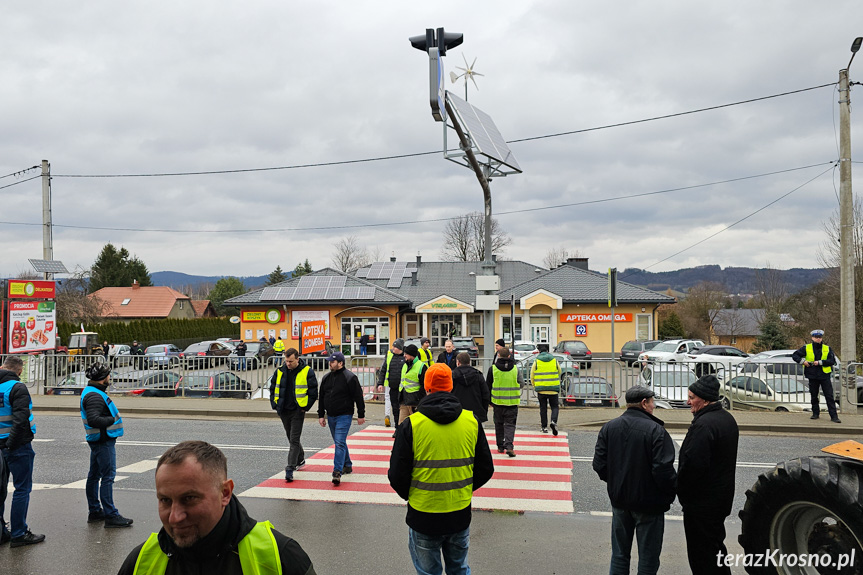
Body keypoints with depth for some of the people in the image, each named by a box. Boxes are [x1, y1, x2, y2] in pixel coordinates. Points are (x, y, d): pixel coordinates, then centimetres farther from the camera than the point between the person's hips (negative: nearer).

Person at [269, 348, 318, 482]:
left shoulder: (307, 372, -8)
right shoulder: (280, 372, 4)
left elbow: (313, 393, -4)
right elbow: (272, 389, 15)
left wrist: (304, 408, -7)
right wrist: (275, 406, 6)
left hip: (298, 412, -5)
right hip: (284, 411, 5)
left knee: (294, 440, -9)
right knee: (291, 439, 18)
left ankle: (290, 469, -9)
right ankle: (300, 460, 38)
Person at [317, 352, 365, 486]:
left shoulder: (350, 377, -10)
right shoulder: (326, 378, 9)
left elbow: (358, 397, -8)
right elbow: (321, 398, 15)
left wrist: (361, 415, -7)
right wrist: (321, 415, 11)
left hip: (344, 416, -7)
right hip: (331, 416, 7)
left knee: (340, 443, -14)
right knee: (339, 442, 15)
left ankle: (337, 472, -17)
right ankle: (347, 466, 30)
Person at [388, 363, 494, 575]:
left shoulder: (411, 424, -13)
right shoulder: (471, 421, -3)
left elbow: (397, 476, -9)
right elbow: (486, 469, 5)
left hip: (423, 516, -3)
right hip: (461, 515, 3)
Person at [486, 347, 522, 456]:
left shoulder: (493, 368, -1)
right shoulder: (515, 368, -1)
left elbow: (488, 386, 4)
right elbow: (521, 384, 5)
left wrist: (489, 401, 14)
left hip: (497, 402, 0)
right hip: (512, 402, 0)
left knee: (499, 424, 14)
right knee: (510, 424, 3)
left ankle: (500, 446, 20)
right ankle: (509, 446, -13)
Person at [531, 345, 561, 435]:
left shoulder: (536, 362, 1)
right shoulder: (555, 361, 4)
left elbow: (532, 377, 4)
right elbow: (559, 373, 16)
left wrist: (535, 387, 17)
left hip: (541, 389, 0)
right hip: (553, 389, 0)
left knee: (543, 408, 10)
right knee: (554, 407, 8)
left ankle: (544, 427, 13)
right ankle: (554, 422, -16)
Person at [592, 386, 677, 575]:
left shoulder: (609, 427, 0)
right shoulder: (655, 430, -17)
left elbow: (599, 464, 0)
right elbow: (664, 470, -22)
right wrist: (671, 493, -5)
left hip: (619, 501, 5)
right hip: (649, 503, -5)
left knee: (619, 555, 18)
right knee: (648, 559, 9)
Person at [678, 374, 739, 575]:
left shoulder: (703, 424, -25)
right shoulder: (727, 419, 9)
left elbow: (692, 464, -29)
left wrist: (681, 492, -13)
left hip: (701, 502, -10)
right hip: (722, 496, 10)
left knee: (702, 553, 0)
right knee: (716, 544, 23)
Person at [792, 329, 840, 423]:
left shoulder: (827, 349, 3)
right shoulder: (806, 348, 3)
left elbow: (832, 361, -6)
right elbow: (794, 355, 5)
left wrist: (820, 362, -16)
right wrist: (802, 361, -11)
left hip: (825, 376, -1)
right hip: (813, 377, 1)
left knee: (830, 397, -4)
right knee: (814, 396, 11)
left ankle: (834, 416, -2)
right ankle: (815, 413, 25)